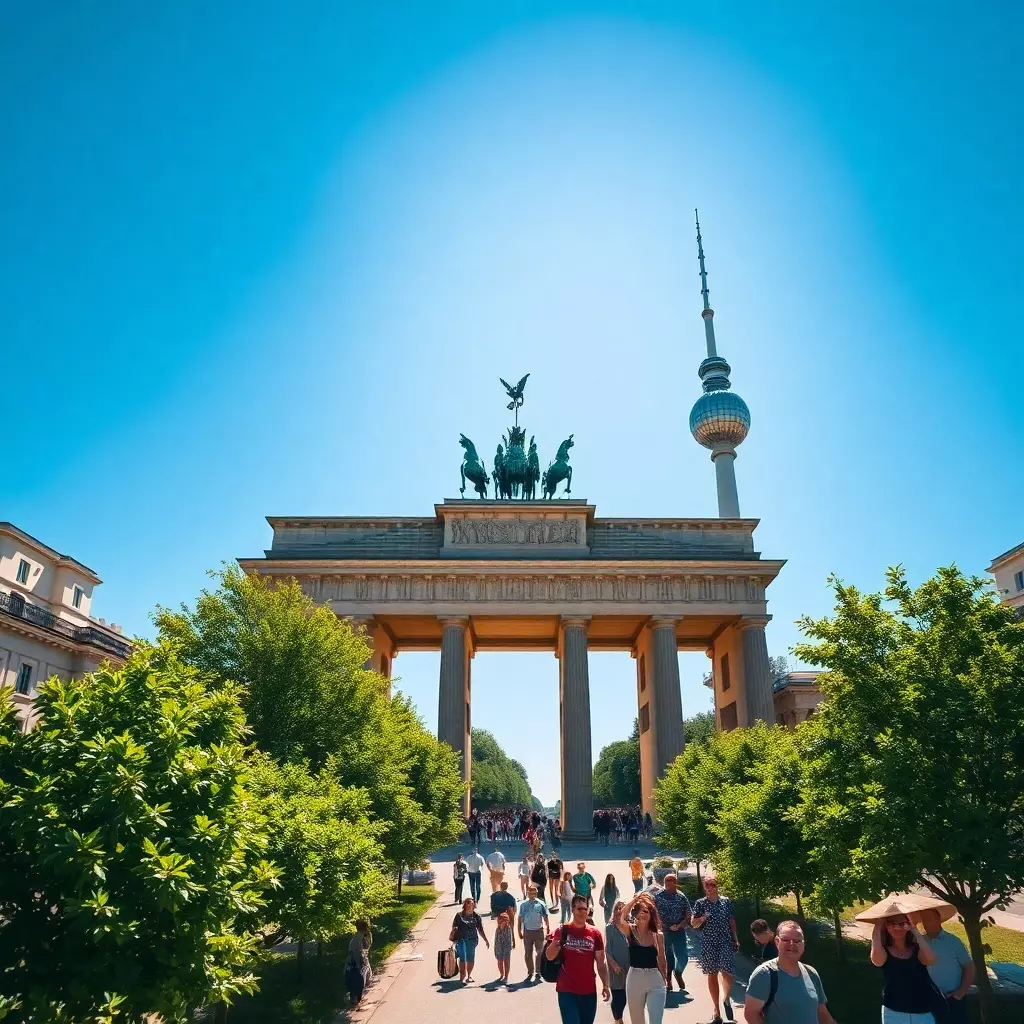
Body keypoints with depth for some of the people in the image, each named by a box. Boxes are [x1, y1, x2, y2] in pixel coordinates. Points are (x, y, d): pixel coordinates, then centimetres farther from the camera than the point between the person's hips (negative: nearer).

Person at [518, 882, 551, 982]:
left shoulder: (541, 904, -9)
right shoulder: (523, 904, -5)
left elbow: (545, 918, -4)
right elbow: (520, 918, 2)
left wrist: (548, 930, -5)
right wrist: (520, 931, 1)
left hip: (539, 931, -1)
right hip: (527, 931, 1)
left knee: (540, 953, 8)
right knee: (528, 953, 10)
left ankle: (538, 973, 23)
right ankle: (530, 973, 26)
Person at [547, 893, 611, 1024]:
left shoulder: (595, 933, 4)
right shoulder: (562, 931, -2)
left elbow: (601, 963, 7)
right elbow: (549, 957, -5)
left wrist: (605, 985, -1)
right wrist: (555, 942, -24)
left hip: (589, 991, 3)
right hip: (567, 990, -3)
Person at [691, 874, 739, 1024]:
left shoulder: (726, 901, 1)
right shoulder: (700, 903, -2)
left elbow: (732, 921, 8)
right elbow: (694, 924, -1)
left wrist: (736, 939, 8)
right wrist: (702, 918, -21)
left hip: (725, 942, 0)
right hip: (708, 944, 1)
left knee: (726, 973, -16)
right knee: (712, 975, 8)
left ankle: (726, 999, 10)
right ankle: (717, 1010, 21)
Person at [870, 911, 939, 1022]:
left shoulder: (917, 949, 2)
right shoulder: (884, 950, -3)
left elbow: (931, 959, -22)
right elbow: (876, 960, -28)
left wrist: (914, 929, -16)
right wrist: (877, 928, -19)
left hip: (924, 1013, 1)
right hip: (893, 1014, -1)